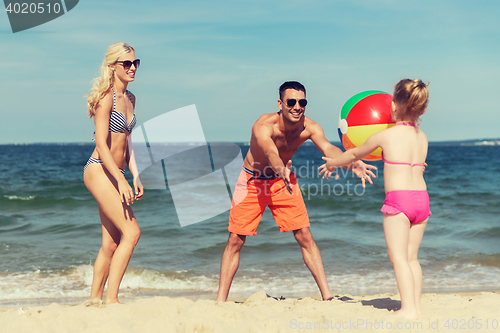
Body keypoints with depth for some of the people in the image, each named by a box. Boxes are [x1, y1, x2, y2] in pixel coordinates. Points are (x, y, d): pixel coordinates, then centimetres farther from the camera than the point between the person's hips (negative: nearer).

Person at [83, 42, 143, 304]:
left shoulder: (130, 98, 15)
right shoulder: (106, 97, -11)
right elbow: (101, 143, -17)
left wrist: (135, 176, 11)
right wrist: (121, 180, -23)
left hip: (114, 174, 9)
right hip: (99, 171, -9)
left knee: (112, 243, 8)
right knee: (132, 232, -16)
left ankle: (95, 300, 16)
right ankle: (111, 299, -12)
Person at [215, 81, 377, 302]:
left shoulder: (309, 127, -23)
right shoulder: (263, 126, -33)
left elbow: (328, 148, -40)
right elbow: (271, 153, -52)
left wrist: (353, 164, -60)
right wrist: (282, 172, -74)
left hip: (284, 181, 3)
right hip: (253, 182, -3)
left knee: (305, 236, -3)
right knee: (235, 240, -2)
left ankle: (327, 295, 3)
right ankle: (220, 300, 7)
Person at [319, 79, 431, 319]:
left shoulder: (385, 135, -3)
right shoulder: (422, 137, 13)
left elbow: (354, 154, 12)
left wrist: (332, 163, 30)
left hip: (398, 198, -6)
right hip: (422, 198, 6)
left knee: (398, 257, -4)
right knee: (411, 257, 14)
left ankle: (408, 309, -9)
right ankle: (416, 306, 13)